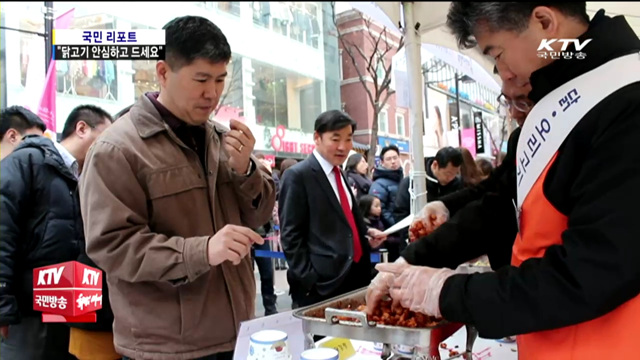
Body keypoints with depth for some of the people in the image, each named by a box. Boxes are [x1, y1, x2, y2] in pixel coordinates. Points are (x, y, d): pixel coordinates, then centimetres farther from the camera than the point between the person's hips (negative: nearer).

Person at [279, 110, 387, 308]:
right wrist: (309, 281, -17)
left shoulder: (339, 174, 15)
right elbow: (291, 235, -13)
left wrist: (367, 232, 6)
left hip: (355, 273, 8)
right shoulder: (298, 175, -11)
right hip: (322, 283, -8)